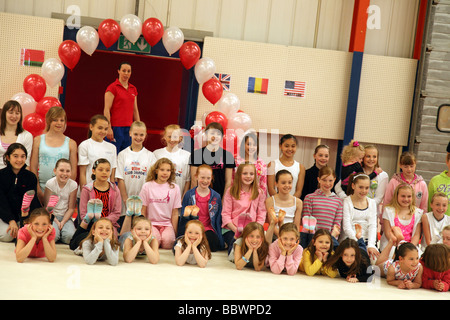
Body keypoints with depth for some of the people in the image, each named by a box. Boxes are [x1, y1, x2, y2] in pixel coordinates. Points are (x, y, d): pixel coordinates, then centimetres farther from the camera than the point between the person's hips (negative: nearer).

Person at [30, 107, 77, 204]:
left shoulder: (71, 143, 7)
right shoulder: (38, 140, 7)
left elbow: (73, 171, 6)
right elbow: (33, 168, 5)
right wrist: (38, 191, -4)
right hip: (42, 188, 0)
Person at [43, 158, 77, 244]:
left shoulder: (73, 185, -7)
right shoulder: (50, 183, -10)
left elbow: (71, 208, -3)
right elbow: (47, 206, -6)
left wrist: (63, 222, -16)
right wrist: (56, 221, -16)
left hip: (66, 216, 1)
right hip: (52, 216, -1)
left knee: (69, 236, -26)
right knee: (53, 236, -29)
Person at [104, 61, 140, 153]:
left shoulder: (133, 89, 13)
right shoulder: (112, 87, -5)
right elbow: (106, 109, -9)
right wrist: (108, 128, -16)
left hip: (129, 127, 6)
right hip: (116, 127, -6)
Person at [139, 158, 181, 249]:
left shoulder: (174, 188, 6)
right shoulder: (147, 186, 4)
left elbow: (175, 213, 6)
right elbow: (143, 210, 7)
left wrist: (174, 231, 1)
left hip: (167, 224, 1)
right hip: (151, 222, -1)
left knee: (167, 240, -30)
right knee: (155, 239, -32)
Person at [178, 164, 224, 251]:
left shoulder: (216, 197, 8)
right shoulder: (188, 195, 6)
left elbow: (218, 220, 11)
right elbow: (182, 216, 10)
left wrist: (219, 237, 2)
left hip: (208, 229, 2)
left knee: (213, 243, -33)